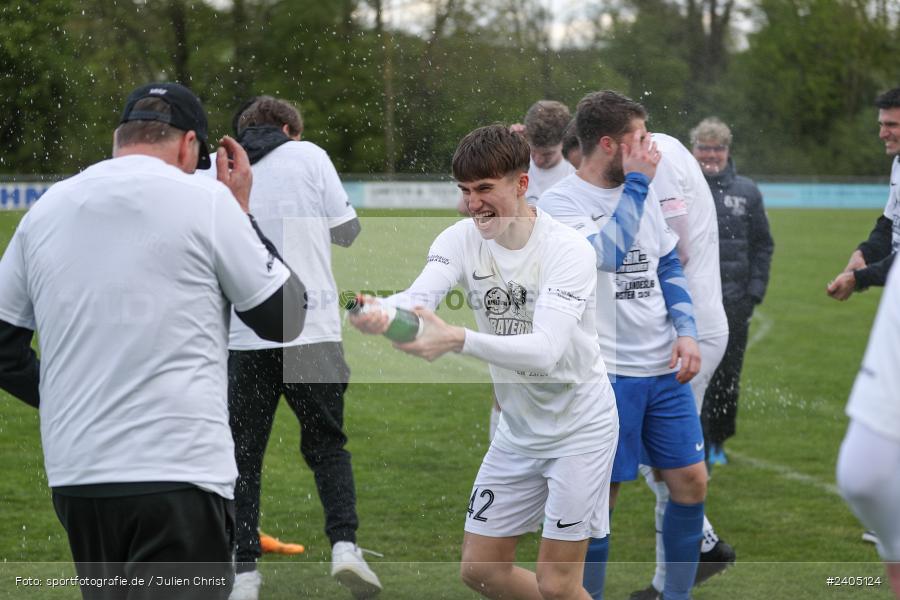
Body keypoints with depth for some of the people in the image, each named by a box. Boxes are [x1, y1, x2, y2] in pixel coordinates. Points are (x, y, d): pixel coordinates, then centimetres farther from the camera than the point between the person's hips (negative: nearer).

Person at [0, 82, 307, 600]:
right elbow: (286, 319, 4)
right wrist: (242, 213, 13)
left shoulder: (46, 209, 10)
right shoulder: (204, 200, -4)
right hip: (179, 475, -5)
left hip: (75, 476, 6)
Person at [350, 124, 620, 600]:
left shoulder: (568, 249, -24)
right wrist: (380, 314, -52)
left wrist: (457, 340, -53)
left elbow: (546, 348, -37)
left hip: (580, 429, -6)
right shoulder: (460, 240, -8)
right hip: (517, 430, 6)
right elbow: (418, 297, -27)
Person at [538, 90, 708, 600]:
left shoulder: (641, 193, 9)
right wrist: (637, 183, -18)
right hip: (605, 373, -6)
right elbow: (609, 253, -25)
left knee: (692, 483, 6)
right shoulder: (559, 202, -10)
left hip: (663, 368, 6)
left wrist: (686, 330, 2)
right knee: (598, 497, 0)